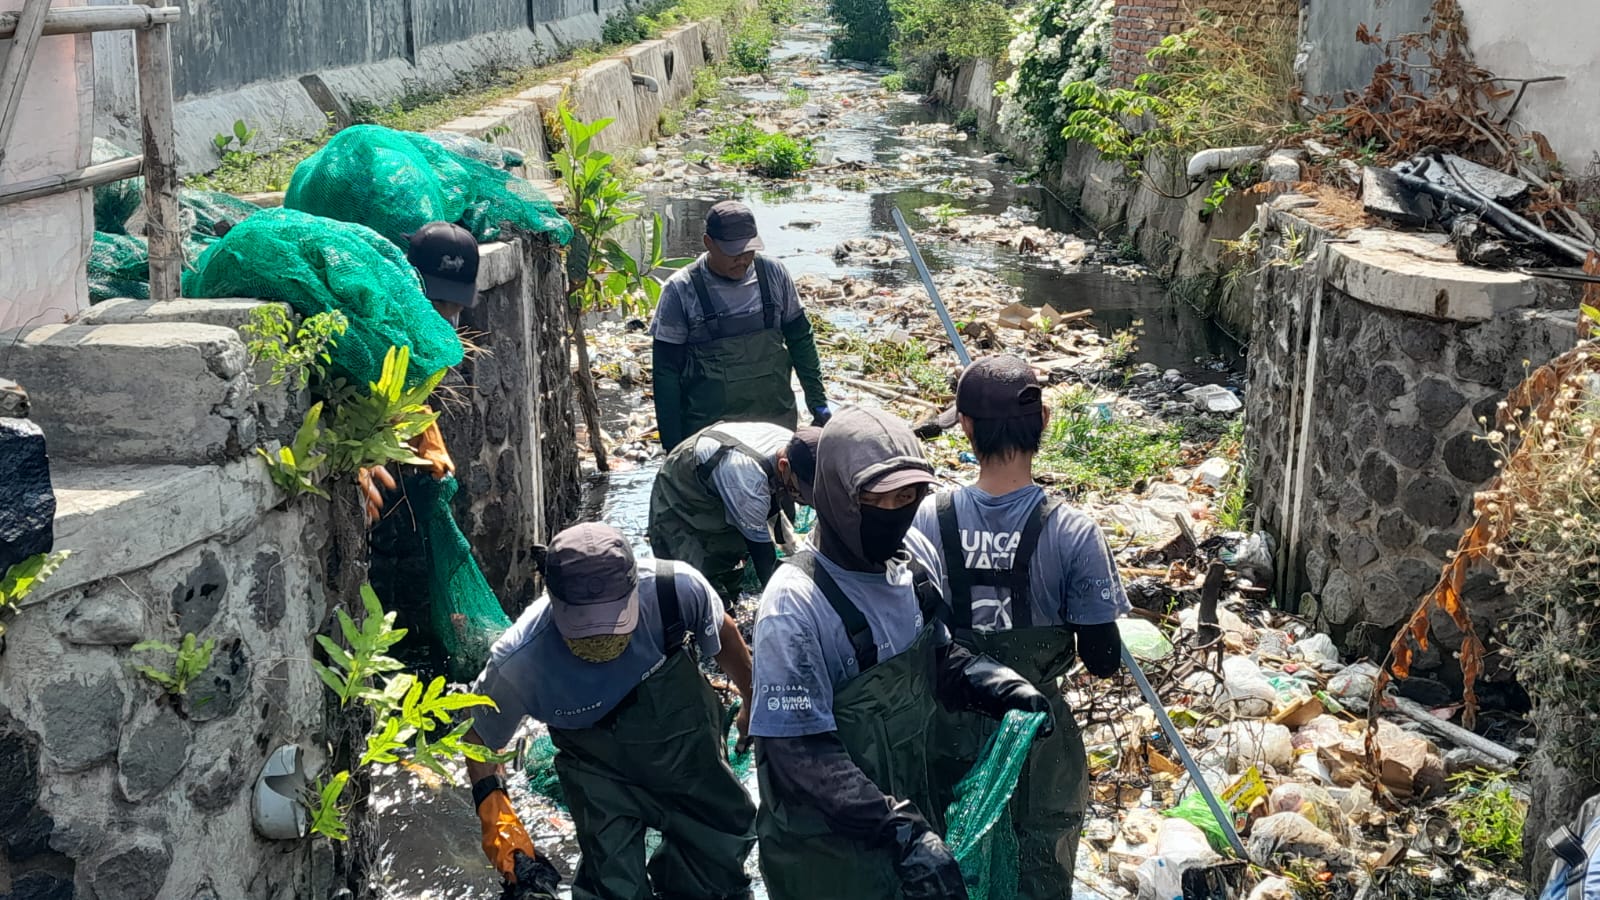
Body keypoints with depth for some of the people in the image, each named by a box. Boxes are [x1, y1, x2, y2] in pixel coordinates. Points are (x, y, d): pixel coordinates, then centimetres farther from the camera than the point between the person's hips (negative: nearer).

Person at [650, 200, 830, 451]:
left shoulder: (773, 274, 0)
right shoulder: (682, 290, -8)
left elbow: (800, 339, 12)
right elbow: (666, 371, -5)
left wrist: (818, 403, 9)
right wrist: (672, 444, -7)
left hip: (777, 420, 3)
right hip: (709, 428, -3)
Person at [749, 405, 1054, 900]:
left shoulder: (916, 555, -6)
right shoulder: (795, 605, -26)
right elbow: (801, 755, -25)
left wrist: (1001, 687, -8)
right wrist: (901, 832, -29)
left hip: (911, 803, 6)